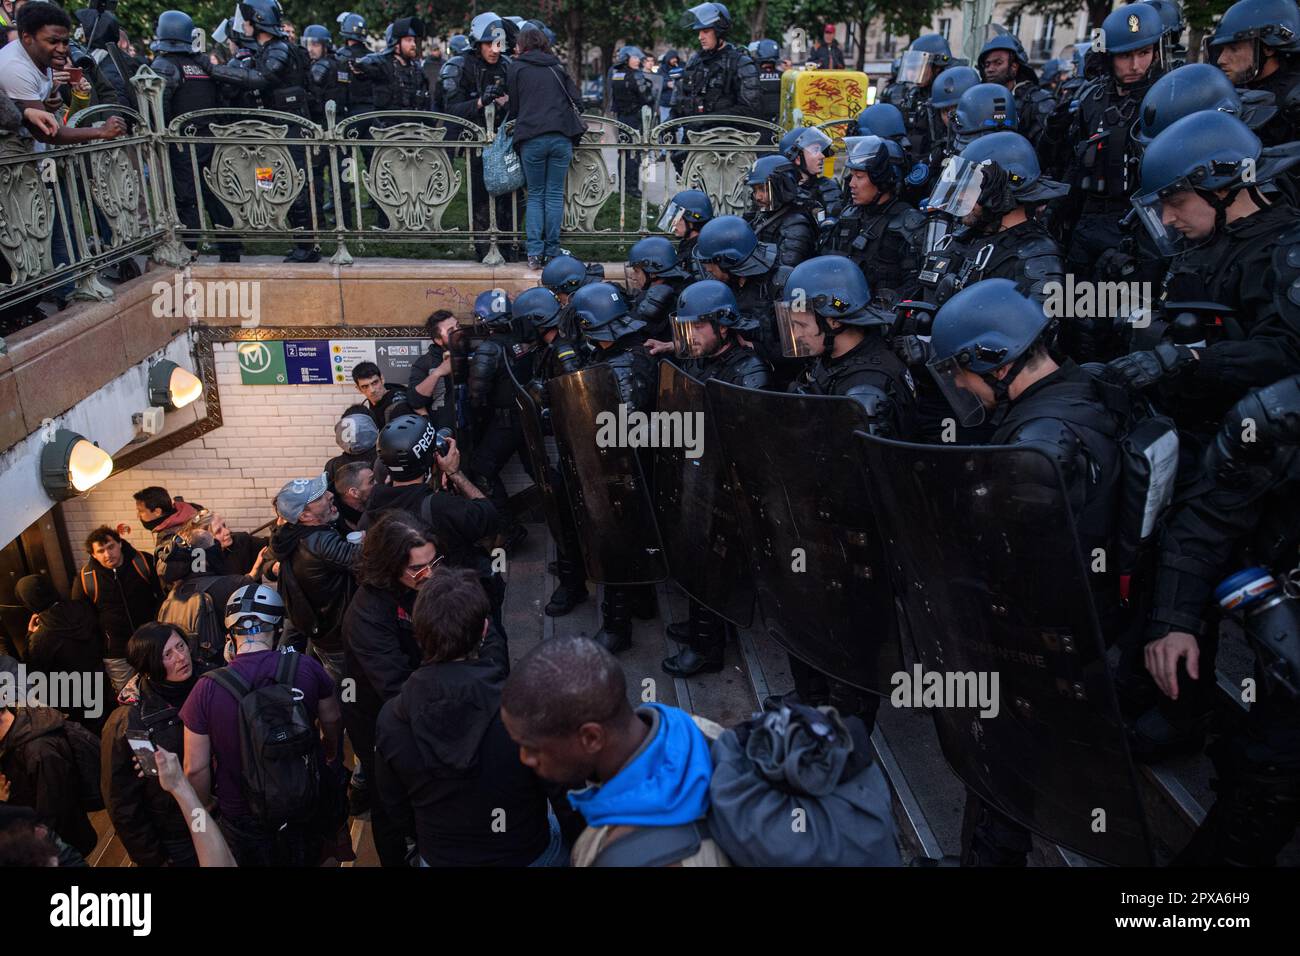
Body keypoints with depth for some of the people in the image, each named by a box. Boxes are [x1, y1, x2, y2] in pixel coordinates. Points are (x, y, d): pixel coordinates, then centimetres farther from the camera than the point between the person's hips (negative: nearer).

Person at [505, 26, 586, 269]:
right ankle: (551, 253, 4)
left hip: (531, 137, -1)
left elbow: (513, 106, 11)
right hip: (561, 137, 1)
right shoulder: (557, 66, 14)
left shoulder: (516, 67, 8)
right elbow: (575, 98, 12)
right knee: (555, 194, 6)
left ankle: (535, 253, -2)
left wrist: (510, 119, 30)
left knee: (535, 195, 7)